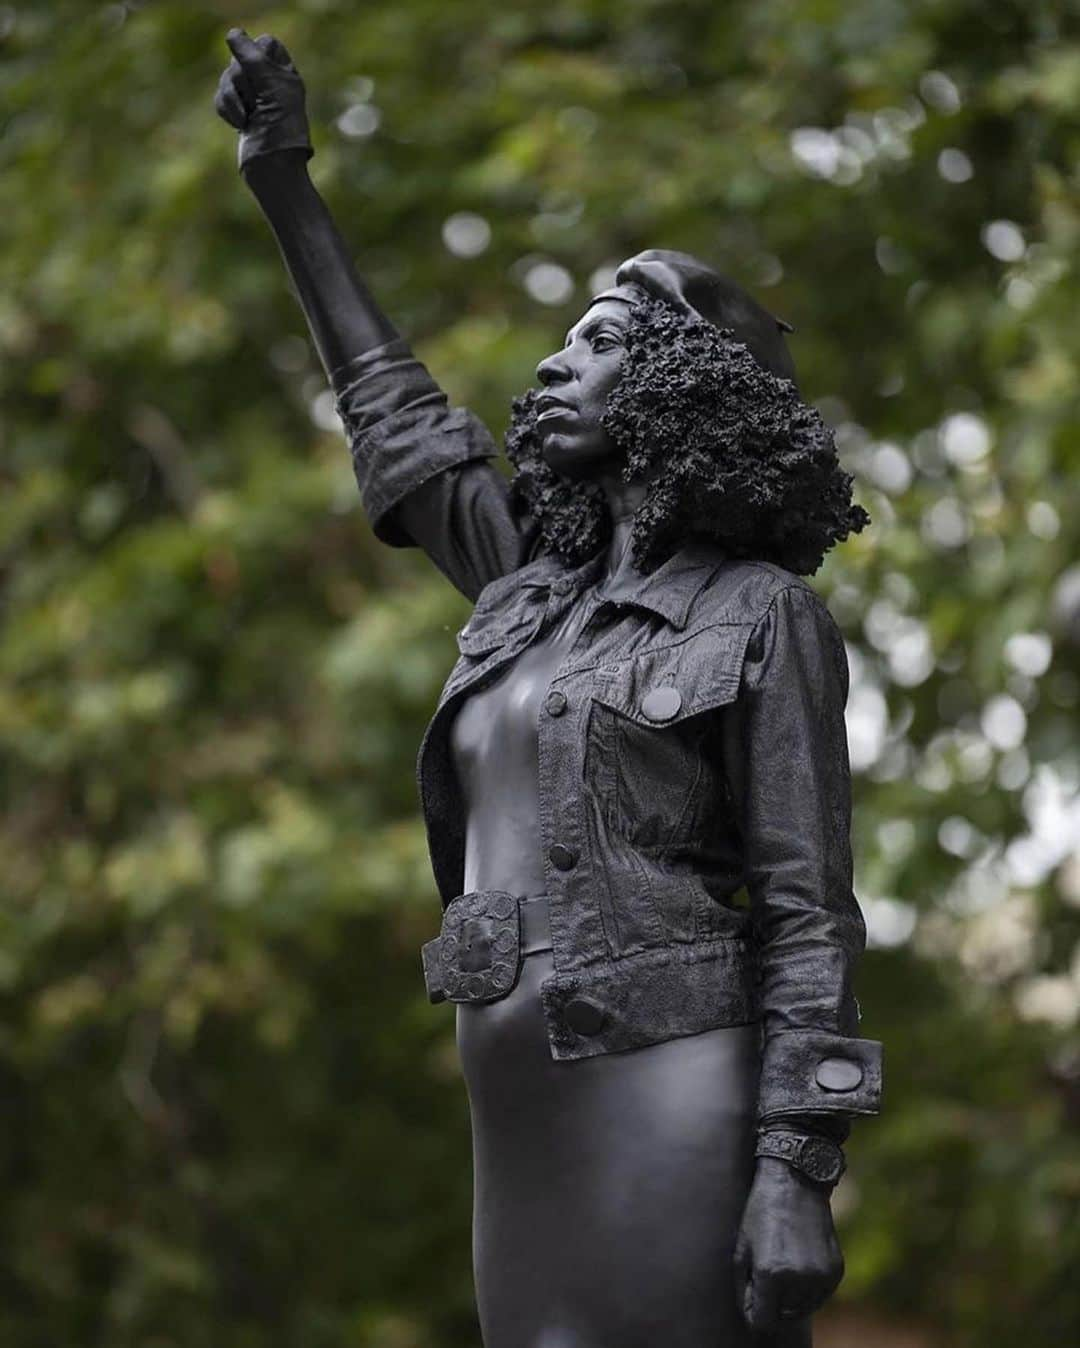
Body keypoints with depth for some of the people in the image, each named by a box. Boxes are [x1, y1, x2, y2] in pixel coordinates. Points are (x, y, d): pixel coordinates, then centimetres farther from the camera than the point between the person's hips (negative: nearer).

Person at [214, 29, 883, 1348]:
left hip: (678, 1119, -7)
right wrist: (286, 186, 37)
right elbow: (398, 415, 34)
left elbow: (808, 916, -5)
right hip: (533, 1136, 7)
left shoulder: (765, 612, 1)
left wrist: (798, 1176, -15)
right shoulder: (544, 594, 21)